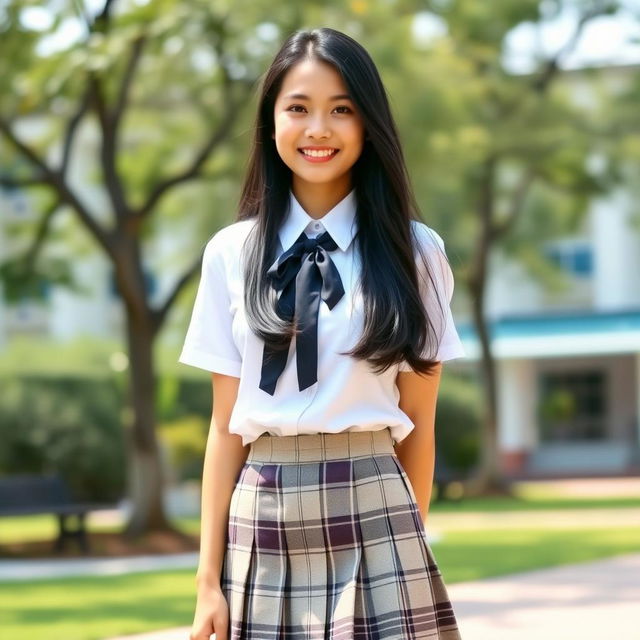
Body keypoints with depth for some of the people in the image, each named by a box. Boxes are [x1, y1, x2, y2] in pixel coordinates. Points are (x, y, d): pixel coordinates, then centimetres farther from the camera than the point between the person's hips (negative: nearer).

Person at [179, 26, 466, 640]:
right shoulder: (231, 253, 6)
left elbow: (417, 423, 6)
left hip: (373, 514, -1)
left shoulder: (414, 251, 4)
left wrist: (409, 541, 8)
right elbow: (226, 425, 4)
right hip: (263, 521, 1)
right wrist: (208, 576, 0)